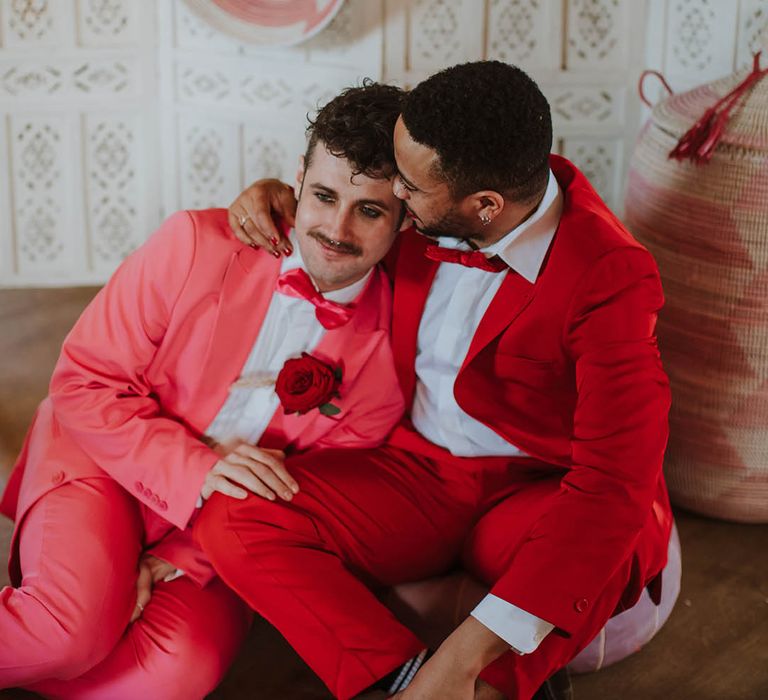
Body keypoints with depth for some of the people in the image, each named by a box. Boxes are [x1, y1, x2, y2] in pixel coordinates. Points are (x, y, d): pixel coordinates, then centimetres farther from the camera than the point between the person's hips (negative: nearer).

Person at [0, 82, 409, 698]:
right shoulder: (199, 244, -14)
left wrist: (178, 559, -15)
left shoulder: (392, 342, -11)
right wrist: (195, 467, -25)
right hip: (105, 460, -2)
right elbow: (86, 383, -10)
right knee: (78, 625, -31)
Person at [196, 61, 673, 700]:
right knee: (234, 521, -19)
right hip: (414, 472, 5)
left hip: (531, 493, -5)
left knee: (609, 540, -40)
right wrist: (276, 194, -5)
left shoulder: (609, 276, -22)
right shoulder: (438, 202, -5)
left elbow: (616, 484, -31)